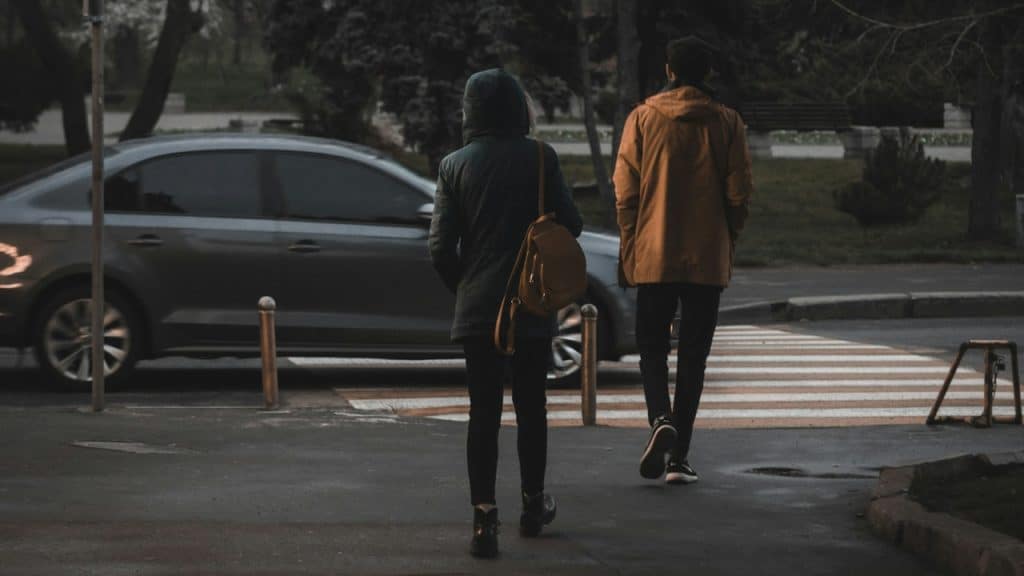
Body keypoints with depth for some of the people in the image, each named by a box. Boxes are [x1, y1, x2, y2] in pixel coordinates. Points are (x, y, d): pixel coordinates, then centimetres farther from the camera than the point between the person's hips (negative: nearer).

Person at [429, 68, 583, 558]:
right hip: (532, 306, 0)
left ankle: (484, 518, -6)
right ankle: (532, 504, 28)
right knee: (531, 407, 15)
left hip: (477, 309, 0)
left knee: (483, 412, 3)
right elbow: (570, 224, -5)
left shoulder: (455, 166, -3)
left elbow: (440, 247, -4)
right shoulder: (539, 158, -6)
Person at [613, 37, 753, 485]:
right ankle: (679, 456, 4)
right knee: (693, 355, 7)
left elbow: (626, 193, -2)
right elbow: (739, 195, -1)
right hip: (708, 259, 1)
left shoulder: (643, 119, -2)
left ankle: (661, 420, -16)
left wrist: (628, 249, 7)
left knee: (652, 348, 11)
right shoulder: (727, 123, -1)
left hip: (654, 257, -1)